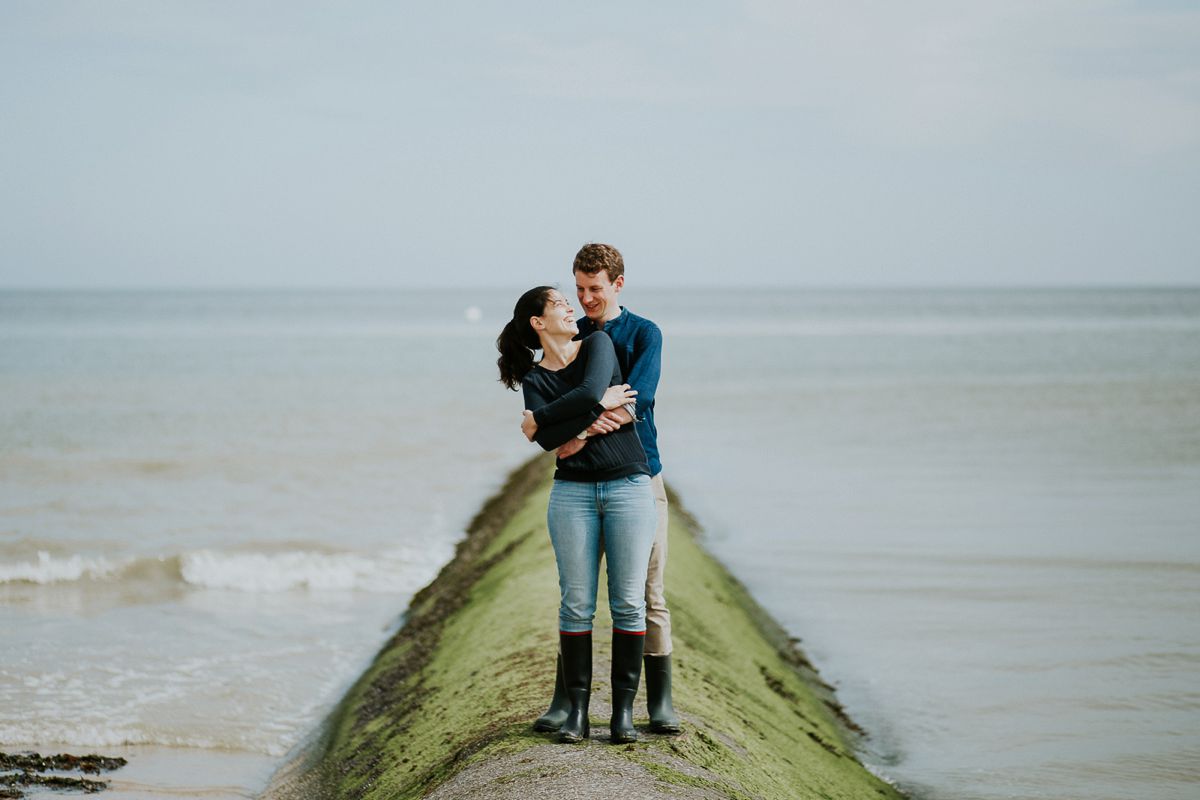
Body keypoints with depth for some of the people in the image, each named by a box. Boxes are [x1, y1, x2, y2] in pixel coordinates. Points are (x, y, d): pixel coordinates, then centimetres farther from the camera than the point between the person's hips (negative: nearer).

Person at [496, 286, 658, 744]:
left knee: (628, 601, -2)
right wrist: (599, 408, -12)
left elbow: (590, 391, -14)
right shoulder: (534, 381, 6)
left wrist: (538, 419, -3)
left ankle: (623, 708, 4)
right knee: (576, 602, -2)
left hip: (629, 486, -1)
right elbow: (548, 441, -11)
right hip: (573, 492, 1)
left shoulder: (598, 345, 6)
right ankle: (577, 707, 4)